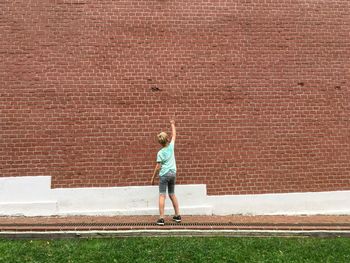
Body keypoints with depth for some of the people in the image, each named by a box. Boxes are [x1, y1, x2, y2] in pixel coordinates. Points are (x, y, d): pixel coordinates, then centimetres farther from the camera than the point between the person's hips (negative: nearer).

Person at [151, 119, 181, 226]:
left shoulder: (160, 153, -9)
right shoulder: (171, 146, -1)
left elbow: (158, 167, -9)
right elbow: (174, 135, 15)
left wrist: (153, 178, 0)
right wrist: (172, 124, 27)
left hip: (164, 175, -5)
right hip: (173, 174, 5)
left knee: (162, 196, -2)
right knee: (172, 194, 17)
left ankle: (161, 218, -6)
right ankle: (177, 215, 22)